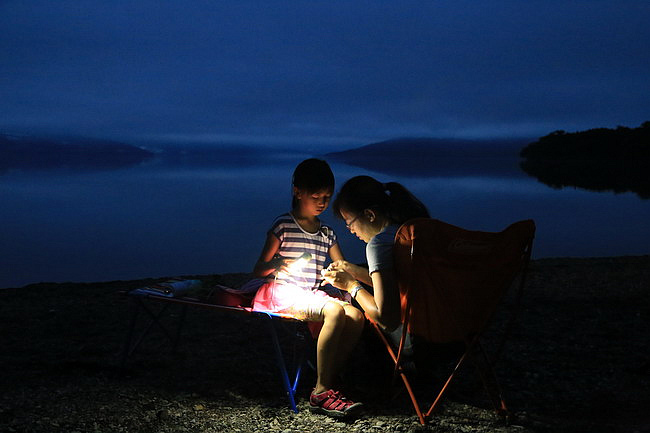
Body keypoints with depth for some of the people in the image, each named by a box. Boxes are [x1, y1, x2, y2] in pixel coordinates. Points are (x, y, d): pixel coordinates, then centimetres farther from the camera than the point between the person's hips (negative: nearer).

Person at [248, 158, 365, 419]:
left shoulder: (326, 232, 17)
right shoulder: (283, 225, -1)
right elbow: (258, 271, -2)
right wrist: (277, 265, -24)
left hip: (312, 295, 6)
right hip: (284, 292, -6)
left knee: (356, 315, -22)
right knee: (335, 311, -32)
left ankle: (326, 383, -18)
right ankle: (321, 393, -30)